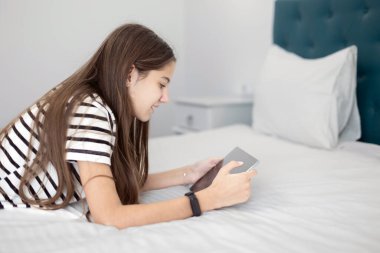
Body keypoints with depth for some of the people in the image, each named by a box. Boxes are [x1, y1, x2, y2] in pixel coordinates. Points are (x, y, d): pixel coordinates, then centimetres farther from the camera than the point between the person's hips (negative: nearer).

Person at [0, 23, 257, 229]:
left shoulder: (97, 104, 0)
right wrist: (210, 198, -27)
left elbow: (121, 182, 4)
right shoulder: (90, 110, -24)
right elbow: (110, 217, -31)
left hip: (23, 216, 7)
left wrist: (188, 174, 1)